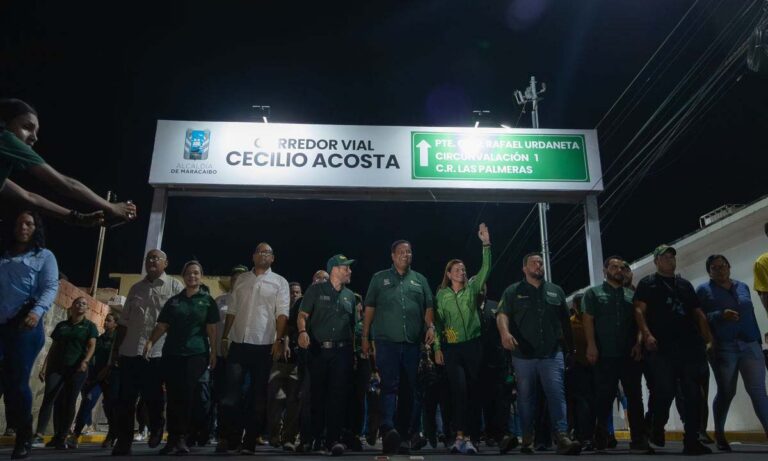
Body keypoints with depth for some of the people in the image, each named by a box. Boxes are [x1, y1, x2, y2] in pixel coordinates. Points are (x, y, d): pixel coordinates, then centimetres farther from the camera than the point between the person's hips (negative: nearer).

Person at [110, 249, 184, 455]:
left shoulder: (175, 287, 2)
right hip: (130, 351, 4)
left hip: (158, 352, -4)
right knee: (125, 399, 5)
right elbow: (124, 321, 17)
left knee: (153, 398, 2)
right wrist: (115, 349, 14)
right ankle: (123, 441, 15)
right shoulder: (136, 288, 16)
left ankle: (156, 430, 28)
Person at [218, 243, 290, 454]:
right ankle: (231, 437, 10)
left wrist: (279, 340, -15)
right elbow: (232, 311, 14)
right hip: (238, 342, 3)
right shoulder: (241, 280, 14)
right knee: (231, 392, -1)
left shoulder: (279, 282, 3)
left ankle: (250, 441, 13)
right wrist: (225, 337, 9)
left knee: (258, 394, 4)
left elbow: (282, 313, -5)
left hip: (263, 345, -2)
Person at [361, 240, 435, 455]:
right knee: (389, 385, -16)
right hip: (387, 342, -3)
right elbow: (369, 309, 8)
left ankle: (403, 435, 18)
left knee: (409, 389, 8)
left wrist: (430, 326, -6)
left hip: (413, 343, 3)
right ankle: (388, 429, -27)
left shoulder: (420, 280, 15)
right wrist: (365, 337, 3)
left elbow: (428, 308, 13)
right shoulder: (379, 278, 9)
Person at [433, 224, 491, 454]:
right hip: (452, 348, -1)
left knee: (473, 391, 2)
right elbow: (437, 321, 5)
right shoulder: (441, 294, 6)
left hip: (473, 346, 2)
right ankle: (460, 436, -10)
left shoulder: (472, 288, 8)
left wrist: (486, 244, -10)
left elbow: (486, 269, -3)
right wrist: (437, 347, -1)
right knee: (459, 390, -14)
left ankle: (468, 437, 8)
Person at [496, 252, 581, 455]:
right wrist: (504, 332, -29)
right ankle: (527, 438, 20)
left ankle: (561, 437, -11)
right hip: (523, 355, -1)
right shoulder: (513, 291, 5)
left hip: (552, 354, 1)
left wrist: (571, 348, 14)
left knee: (557, 394, -8)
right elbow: (502, 314, -8)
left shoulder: (556, 291, 12)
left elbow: (565, 322, 15)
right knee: (525, 398, 9)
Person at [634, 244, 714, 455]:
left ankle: (692, 440, 6)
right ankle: (656, 430, 13)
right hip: (662, 347, -5)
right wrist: (647, 334, -19)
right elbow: (639, 310, -3)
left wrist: (709, 339, 6)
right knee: (664, 390, -10)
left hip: (690, 345, 5)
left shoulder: (685, 284, 23)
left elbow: (698, 313, 20)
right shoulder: (647, 283, 8)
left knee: (693, 393, 0)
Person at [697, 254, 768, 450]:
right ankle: (719, 434, 22)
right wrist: (721, 315, -21)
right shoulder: (704, 290, 2)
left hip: (749, 345, 3)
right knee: (726, 392, 5)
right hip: (723, 347, -3)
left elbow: (751, 315, 17)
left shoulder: (743, 287, 16)